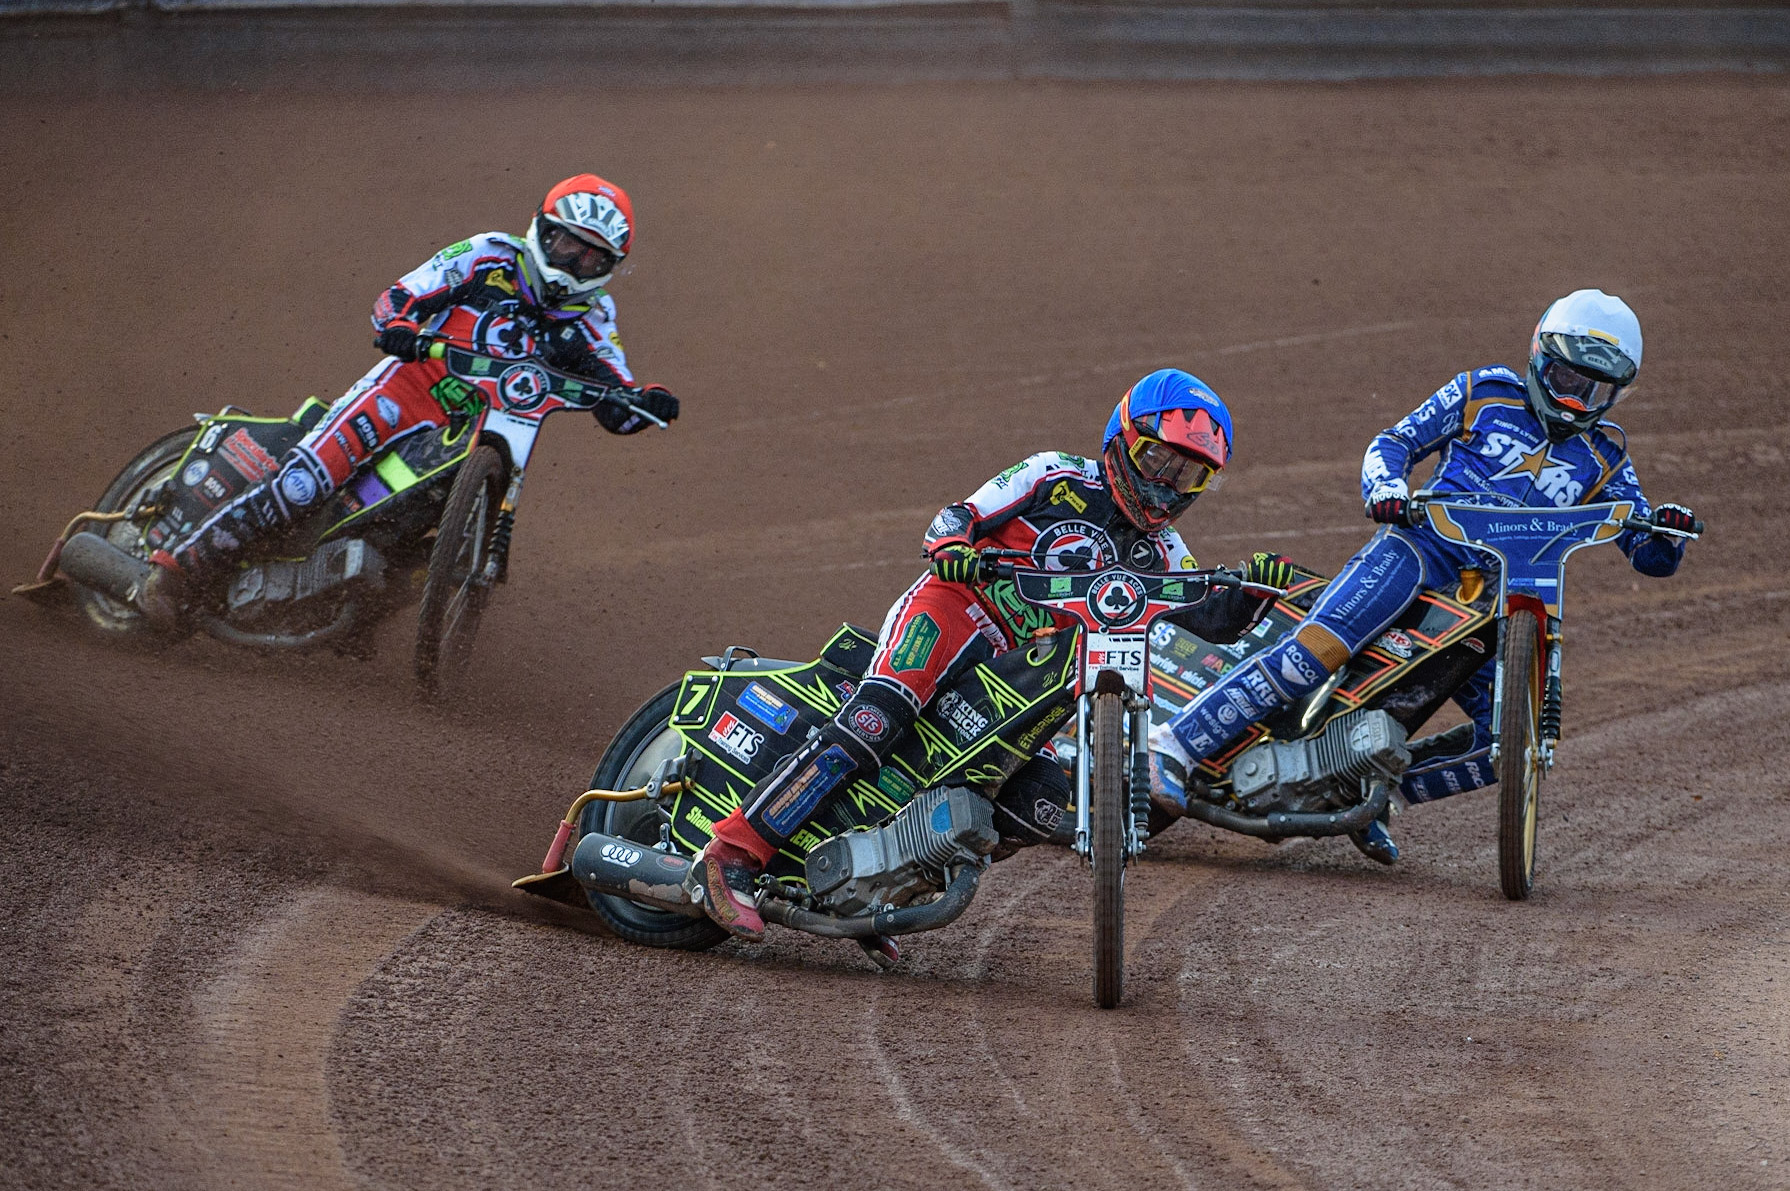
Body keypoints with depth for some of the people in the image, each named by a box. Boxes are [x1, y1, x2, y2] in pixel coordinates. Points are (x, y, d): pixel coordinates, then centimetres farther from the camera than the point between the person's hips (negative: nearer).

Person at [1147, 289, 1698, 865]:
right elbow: (1394, 443, 13)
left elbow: (1652, 557, 17)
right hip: (1421, 545, -4)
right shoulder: (1484, 393, 13)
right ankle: (1175, 743, -26)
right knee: (1317, 650, -28)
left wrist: (1666, 530, -7)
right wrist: (1387, 488, -10)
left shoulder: (1604, 457, 20)